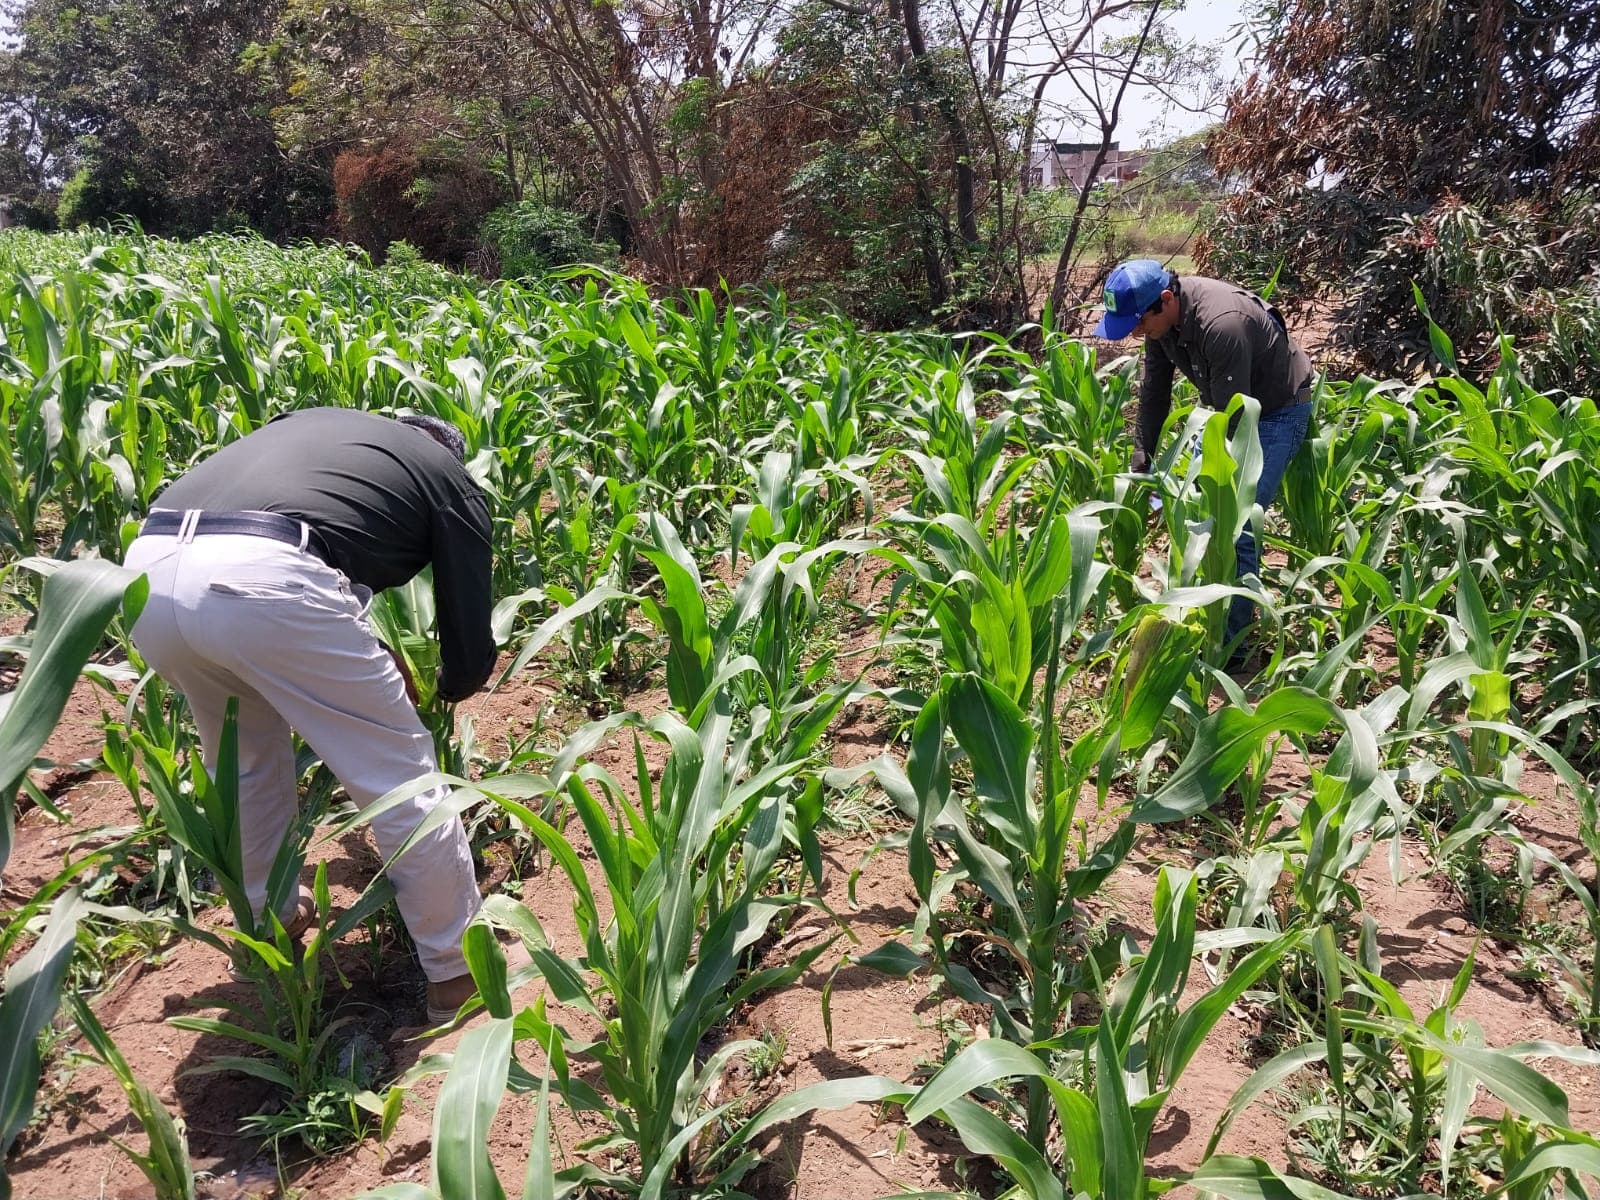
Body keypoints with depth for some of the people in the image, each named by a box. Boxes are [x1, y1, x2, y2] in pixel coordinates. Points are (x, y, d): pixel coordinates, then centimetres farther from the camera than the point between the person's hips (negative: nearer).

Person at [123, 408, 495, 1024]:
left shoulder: (310, 423, 37)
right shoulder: (451, 479, 22)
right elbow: (470, 653, 20)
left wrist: (368, 664, 48)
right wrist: (451, 685, 43)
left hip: (147, 569, 7)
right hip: (262, 581, -7)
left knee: (244, 757, 33)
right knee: (402, 783, 12)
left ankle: (269, 919, 49)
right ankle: (458, 973, 25)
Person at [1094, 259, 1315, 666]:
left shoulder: (1222, 324, -37)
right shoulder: (1160, 316, -12)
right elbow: (1154, 390, -1)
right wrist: (1142, 461, -4)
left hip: (1278, 410, -8)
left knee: (1236, 525, -14)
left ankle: (1229, 647, -5)